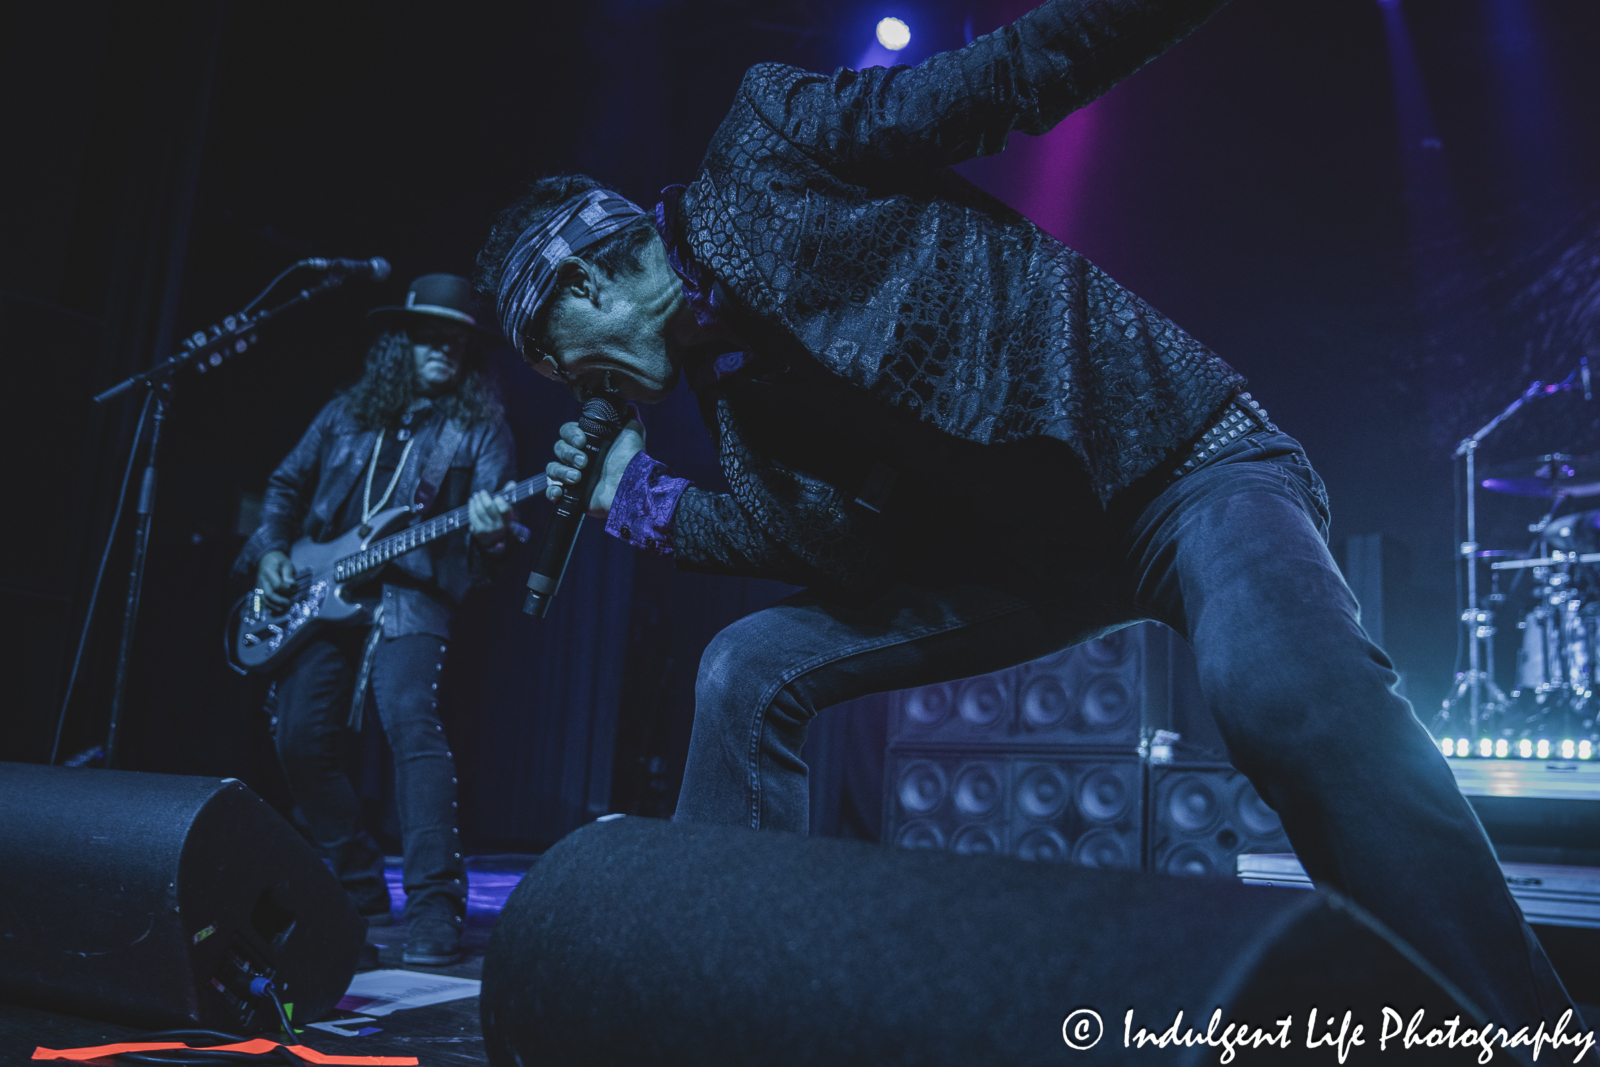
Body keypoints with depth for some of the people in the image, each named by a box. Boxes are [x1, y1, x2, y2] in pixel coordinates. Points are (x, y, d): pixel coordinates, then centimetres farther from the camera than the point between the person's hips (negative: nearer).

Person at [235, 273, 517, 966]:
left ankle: (434, 907, -24)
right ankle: (358, 892, 16)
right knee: (299, 739, -1)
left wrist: (488, 535, -28)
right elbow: (287, 485, 23)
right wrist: (270, 550, 8)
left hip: (409, 596, -5)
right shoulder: (346, 413, 15)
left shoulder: (480, 427, 5)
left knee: (411, 722, -25)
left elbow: (485, 523, -4)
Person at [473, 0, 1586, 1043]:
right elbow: (847, 539, 5)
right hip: (1014, 556, 7)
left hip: (1180, 455, -6)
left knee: (1295, 695, -35)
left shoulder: (764, 146, -5)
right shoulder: (730, 384, 12)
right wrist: (646, 503, 8)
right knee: (752, 670, -2)